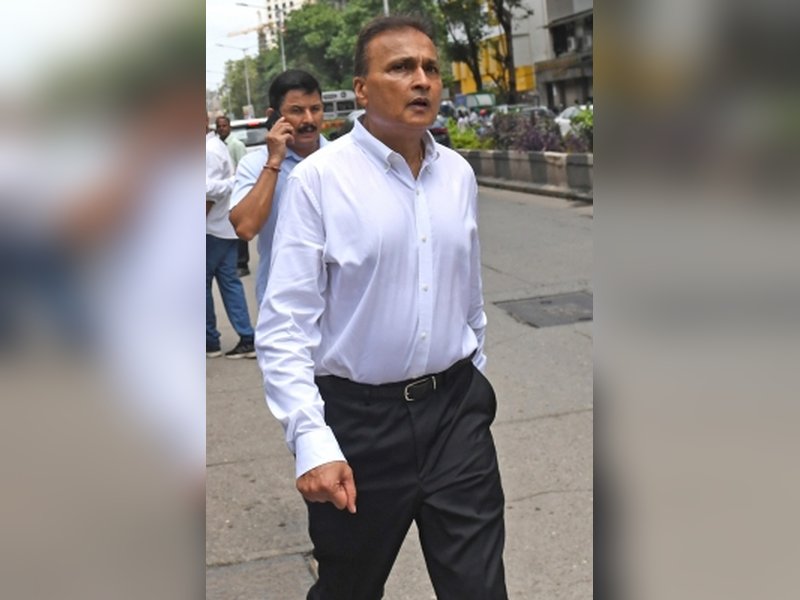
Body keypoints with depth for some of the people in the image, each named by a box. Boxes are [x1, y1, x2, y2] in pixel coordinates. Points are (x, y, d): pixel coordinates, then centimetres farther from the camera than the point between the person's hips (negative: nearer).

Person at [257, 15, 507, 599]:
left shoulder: (459, 174, 5)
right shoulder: (319, 179, -12)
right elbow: (285, 326, -14)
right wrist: (312, 441, -21)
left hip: (455, 409, 4)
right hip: (358, 418, -3)